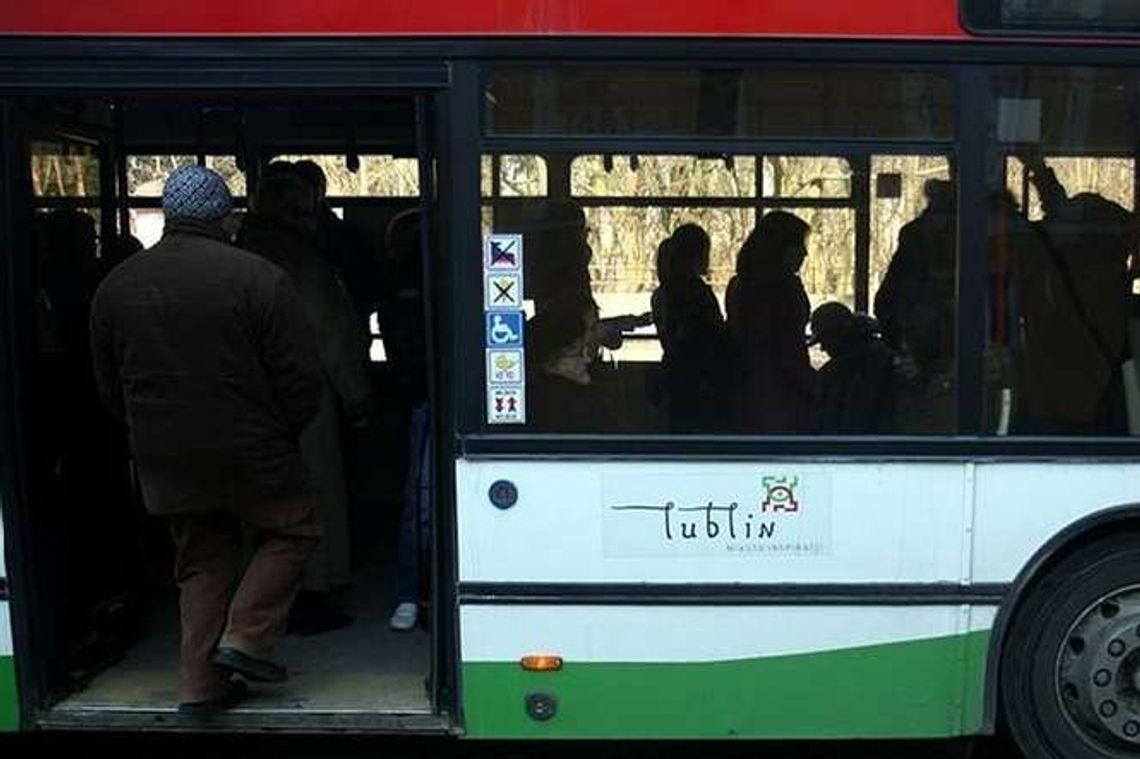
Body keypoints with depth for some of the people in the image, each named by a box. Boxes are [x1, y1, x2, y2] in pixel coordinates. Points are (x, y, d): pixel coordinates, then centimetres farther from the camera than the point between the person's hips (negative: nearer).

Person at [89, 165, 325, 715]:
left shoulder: (116, 285, 4)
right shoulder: (259, 278, -14)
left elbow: (110, 387, 13)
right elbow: (300, 377, -12)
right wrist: (285, 433, 5)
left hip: (165, 460, 5)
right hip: (250, 453, -5)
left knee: (201, 563, 16)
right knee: (291, 533, 15)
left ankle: (201, 684, 18)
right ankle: (245, 637, 4)